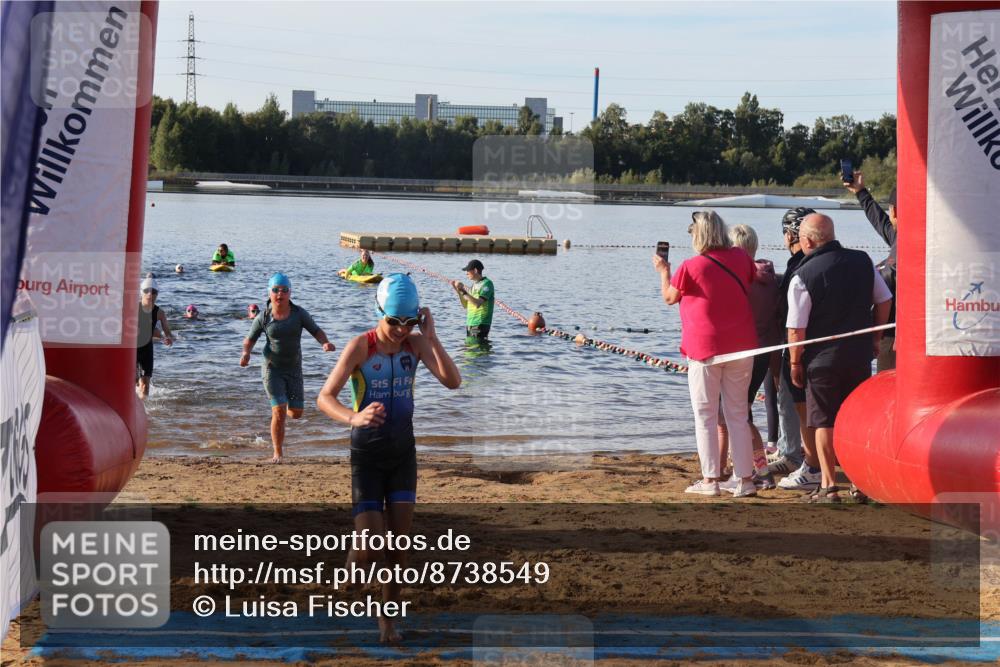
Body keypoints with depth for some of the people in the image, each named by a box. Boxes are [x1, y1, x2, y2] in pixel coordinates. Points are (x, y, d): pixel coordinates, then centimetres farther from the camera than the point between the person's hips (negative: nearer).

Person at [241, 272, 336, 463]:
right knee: (279, 412, -13)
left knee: (296, 413, 5)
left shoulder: (299, 313, -6)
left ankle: (280, 410, 43)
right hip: (272, 368, -2)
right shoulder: (263, 318, -7)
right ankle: (277, 454, -1)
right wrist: (246, 353, -18)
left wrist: (325, 343, -25)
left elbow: (316, 331, -4)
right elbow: (249, 339, 3)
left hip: (294, 368, 2)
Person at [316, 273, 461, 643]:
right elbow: (324, 397, -23)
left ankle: (388, 616, 20)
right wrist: (353, 418, -43)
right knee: (371, 549, -11)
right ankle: (352, 561, 26)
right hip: (367, 453, -3)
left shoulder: (416, 343, -5)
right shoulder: (360, 346, -16)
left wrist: (431, 337, -23)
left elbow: (452, 381, -17)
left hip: (403, 451, 3)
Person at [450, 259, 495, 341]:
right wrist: (458, 290, 10)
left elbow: (478, 303, -22)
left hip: (480, 325, -9)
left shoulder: (487, 283, -10)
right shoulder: (474, 285, 16)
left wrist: (463, 290, -21)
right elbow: (465, 305, 19)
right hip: (470, 324, 9)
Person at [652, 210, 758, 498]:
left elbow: (669, 298, 3)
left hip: (705, 348, -4)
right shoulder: (741, 258, 1)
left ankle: (710, 480, 1)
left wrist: (663, 271, 20)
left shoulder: (691, 267, -11)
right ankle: (745, 479, 5)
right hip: (741, 346, 4)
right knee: (738, 414, 8)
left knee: (705, 415, 4)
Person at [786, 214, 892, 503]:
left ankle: (829, 487, 5)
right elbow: (884, 301, 9)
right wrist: (875, 338, 19)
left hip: (822, 359, -4)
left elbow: (796, 329, -14)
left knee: (824, 423, 5)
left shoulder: (803, 276, -14)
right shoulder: (863, 262, 0)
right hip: (860, 355, 4)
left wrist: (795, 363, -2)